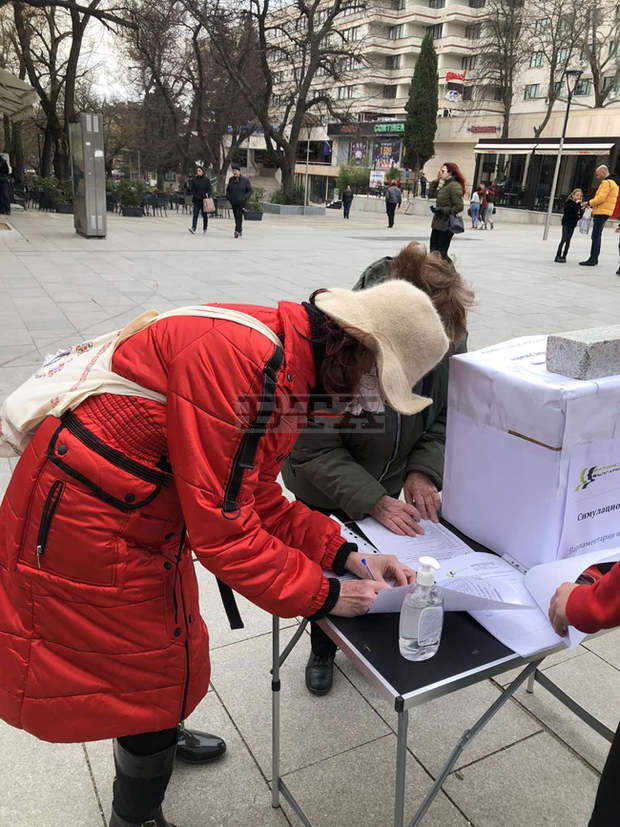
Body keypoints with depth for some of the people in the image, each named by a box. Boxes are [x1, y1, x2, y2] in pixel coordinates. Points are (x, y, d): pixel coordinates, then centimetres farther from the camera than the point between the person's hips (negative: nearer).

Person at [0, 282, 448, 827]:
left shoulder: (286, 369, 1)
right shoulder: (236, 357, -31)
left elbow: (258, 499, 6)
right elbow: (222, 525, -29)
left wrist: (347, 557, -2)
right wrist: (325, 596, -18)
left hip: (144, 512, 9)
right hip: (82, 520, -9)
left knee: (169, 638, 28)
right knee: (152, 675, 8)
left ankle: (153, 737, 58)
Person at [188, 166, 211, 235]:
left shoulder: (206, 179, 2)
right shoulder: (194, 179, 7)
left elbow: (209, 189, 1)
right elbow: (193, 190, 5)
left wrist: (207, 197, -13)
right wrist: (196, 196, -9)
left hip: (204, 200, -1)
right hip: (196, 200, 1)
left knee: (204, 215, 7)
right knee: (195, 214, -9)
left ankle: (205, 229, 17)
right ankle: (193, 228, -17)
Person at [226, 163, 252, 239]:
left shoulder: (245, 180, -3)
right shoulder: (231, 180, 6)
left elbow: (249, 191, 1)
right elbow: (228, 189, 19)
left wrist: (245, 198, -13)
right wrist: (228, 196, 2)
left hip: (241, 202, -4)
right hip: (233, 202, 4)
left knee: (239, 216, -16)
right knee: (236, 217, 10)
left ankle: (237, 231, -21)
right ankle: (240, 230, 26)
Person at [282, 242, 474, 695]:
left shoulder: (448, 336, -25)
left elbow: (446, 418, -9)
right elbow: (315, 451, -29)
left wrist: (423, 470, -26)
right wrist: (373, 501, -38)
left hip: (387, 485, 3)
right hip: (325, 489, -3)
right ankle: (323, 650, 45)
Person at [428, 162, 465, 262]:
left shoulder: (455, 186, -13)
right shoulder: (445, 185, 14)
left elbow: (459, 207, -18)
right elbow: (431, 195, 19)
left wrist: (442, 210, -19)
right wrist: (435, 181, 11)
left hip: (446, 225, -9)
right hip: (437, 223, 9)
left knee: (441, 253, -9)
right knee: (433, 252, 10)